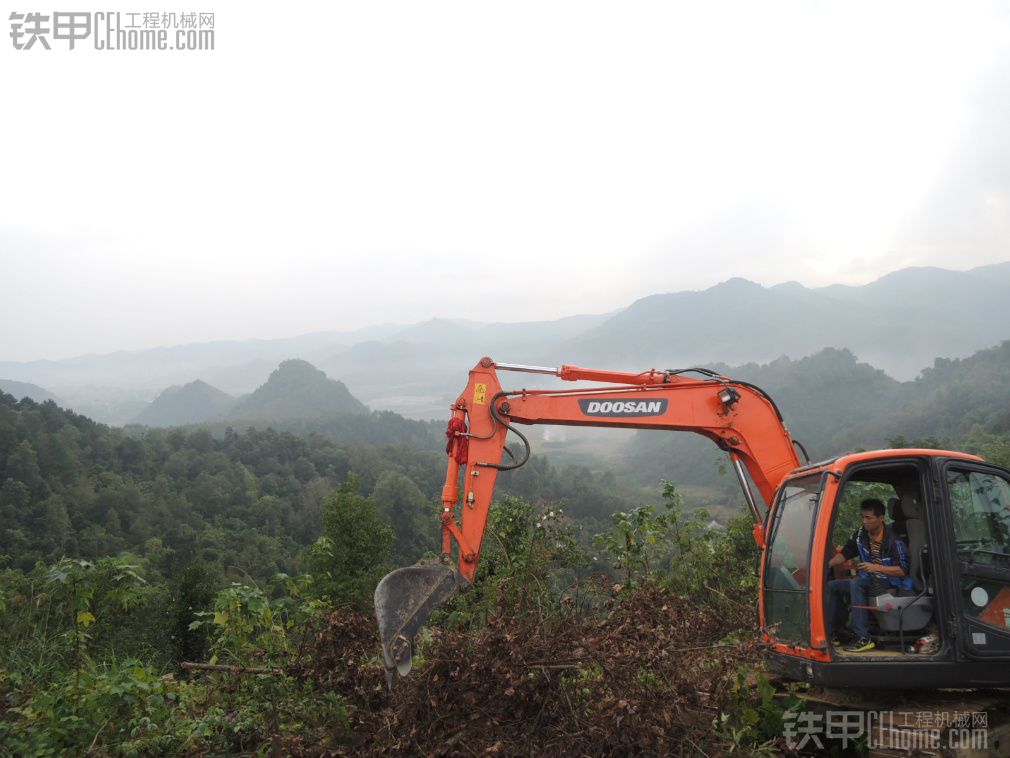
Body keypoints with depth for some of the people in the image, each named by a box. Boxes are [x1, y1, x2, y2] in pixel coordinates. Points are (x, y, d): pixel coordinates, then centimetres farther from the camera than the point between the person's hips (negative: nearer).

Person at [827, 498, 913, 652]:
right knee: (832, 586, -2)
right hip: (870, 581, 8)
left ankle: (863, 638, -36)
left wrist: (875, 567, -30)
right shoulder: (861, 534, 2)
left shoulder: (893, 541, -19)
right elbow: (844, 554, 9)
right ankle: (833, 633, 2)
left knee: (855, 584, -34)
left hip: (889, 585, -8)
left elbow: (902, 570, -20)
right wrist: (827, 564, -8)